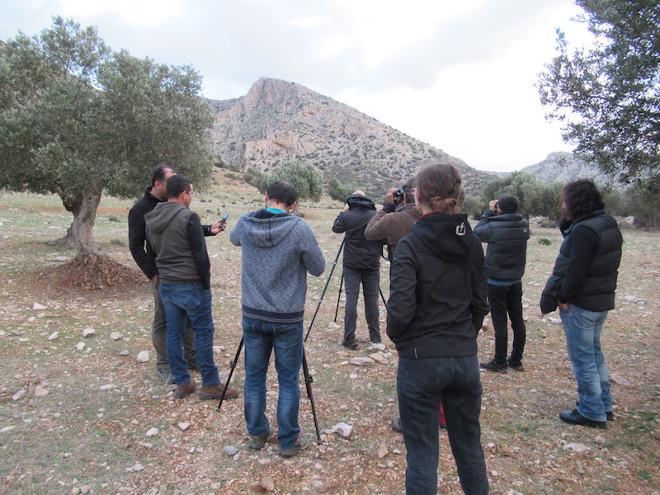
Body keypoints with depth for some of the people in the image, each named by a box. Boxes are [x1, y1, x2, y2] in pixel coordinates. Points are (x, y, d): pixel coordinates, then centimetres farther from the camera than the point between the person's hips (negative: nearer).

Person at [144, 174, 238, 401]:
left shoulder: (150, 219, 9)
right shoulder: (188, 217, -14)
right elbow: (200, 254, -16)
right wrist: (206, 282, -5)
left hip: (165, 285, 8)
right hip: (190, 285, -7)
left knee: (173, 333, 12)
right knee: (204, 332, 2)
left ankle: (182, 383, 22)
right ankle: (210, 384, 10)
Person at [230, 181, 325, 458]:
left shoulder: (245, 224, -4)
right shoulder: (299, 229, -16)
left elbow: (234, 239, 20)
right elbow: (318, 268, -5)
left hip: (252, 315, 4)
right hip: (287, 318, -3)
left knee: (254, 375, 17)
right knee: (288, 380, 10)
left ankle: (257, 434, 32)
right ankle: (289, 441, 22)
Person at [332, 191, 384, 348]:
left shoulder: (347, 216, -7)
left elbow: (336, 228, 12)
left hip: (352, 265, -2)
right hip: (372, 264, 2)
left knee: (351, 298, 0)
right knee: (372, 298, 9)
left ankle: (349, 339, -1)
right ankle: (375, 338, 17)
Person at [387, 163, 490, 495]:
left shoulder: (411, 244, -15)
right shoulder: (471, 242, 2)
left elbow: (400, 307, -20)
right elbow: (480, 302, 7)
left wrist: (396, 337, -1)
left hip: (421, 359, -5)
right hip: (466, 358, 6)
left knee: (422, 452, 10)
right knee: (469, 445, 23)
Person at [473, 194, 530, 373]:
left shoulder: (494, 227, -20)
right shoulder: (524, 225, -4)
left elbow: (477, 232, -2)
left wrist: (489, 212, 4)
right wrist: (493, 213, 3)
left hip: (496, 282, -5)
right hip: (516, 281, 6)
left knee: (500, 322, 1)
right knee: (517, 320, 12)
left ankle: (500, 363, 10)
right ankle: (516, 360, 24)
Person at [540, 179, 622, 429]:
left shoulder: (583, 230, -23)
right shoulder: (608, 224, 8)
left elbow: (576, 271, -26)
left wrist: (563, 298, -14)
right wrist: (568, 223, -2)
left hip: (580, 305, -10)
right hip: (602, 301, 10)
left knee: (582, 357, 2)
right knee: (595, 353, 21)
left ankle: (592, 413, 13)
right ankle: (604, 405, 33)